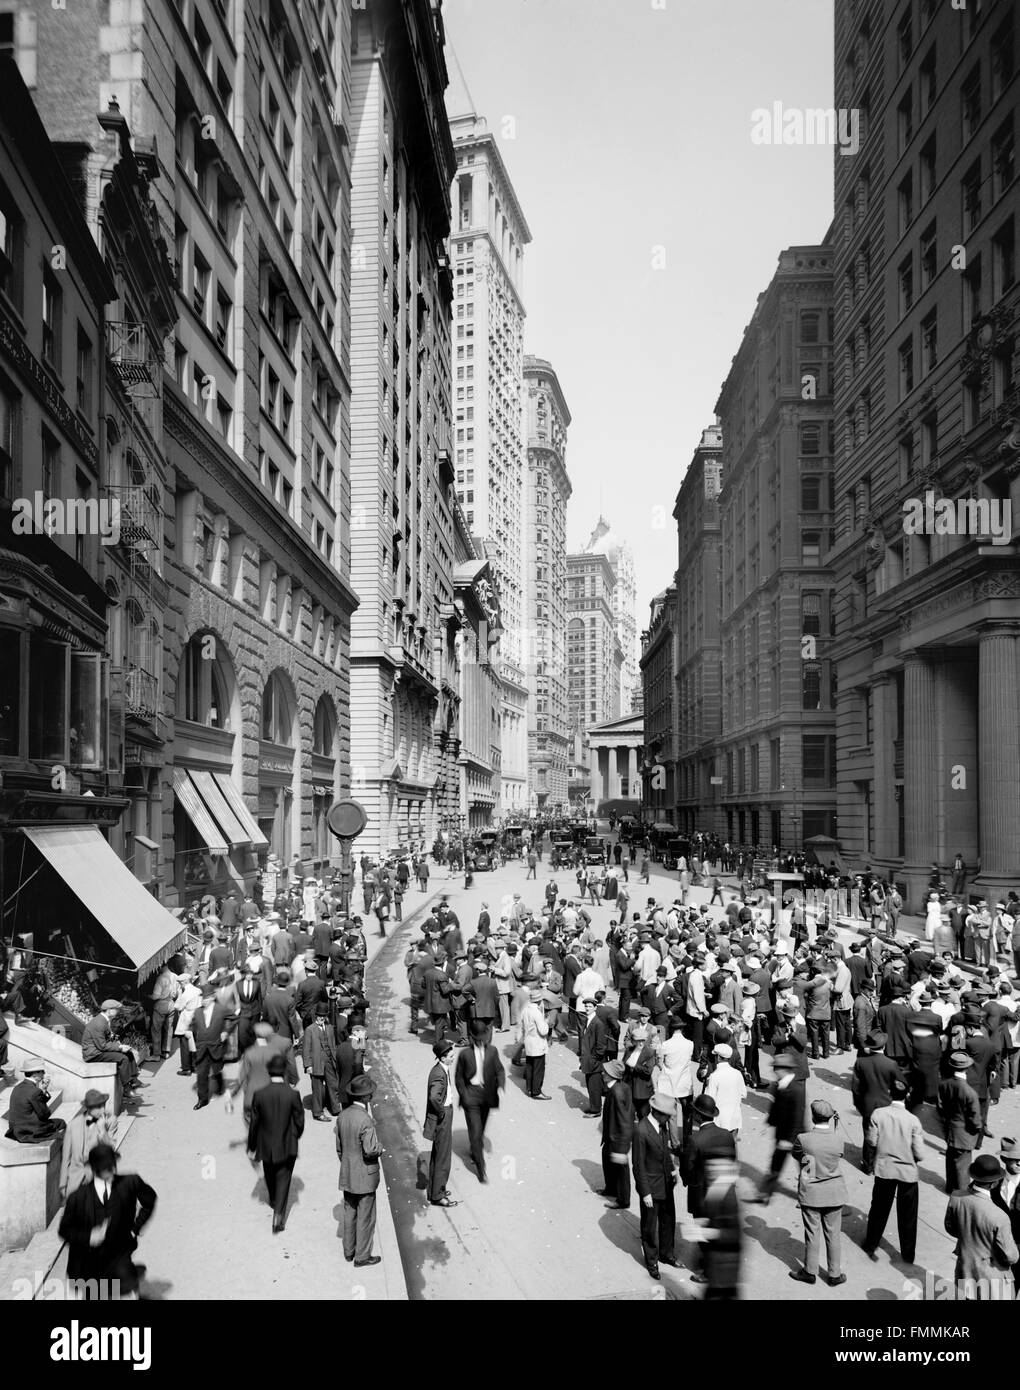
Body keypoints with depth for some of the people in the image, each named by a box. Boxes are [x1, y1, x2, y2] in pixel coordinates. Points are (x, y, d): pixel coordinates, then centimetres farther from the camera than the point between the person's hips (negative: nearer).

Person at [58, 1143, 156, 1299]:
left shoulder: (129, 1183, -14)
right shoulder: (78, 1198, -14)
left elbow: (149, 1198, 6)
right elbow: (64, 1230, -4)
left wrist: (136, 1227, 1)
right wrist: (88, 1237, -20)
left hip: (118, 1255, -1)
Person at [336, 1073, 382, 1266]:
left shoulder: (342, 1116, -3)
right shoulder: (366, 1120, -26)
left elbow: (339, 1147, 7)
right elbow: (371, 1150, -26)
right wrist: (379, 1149, -5)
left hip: (347, 1176, 7)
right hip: (365, 1177, -7)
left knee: (349, 1213, 20)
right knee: (365, 1216, 7)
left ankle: (349, 1250, 32)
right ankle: (362, 1256, 17)